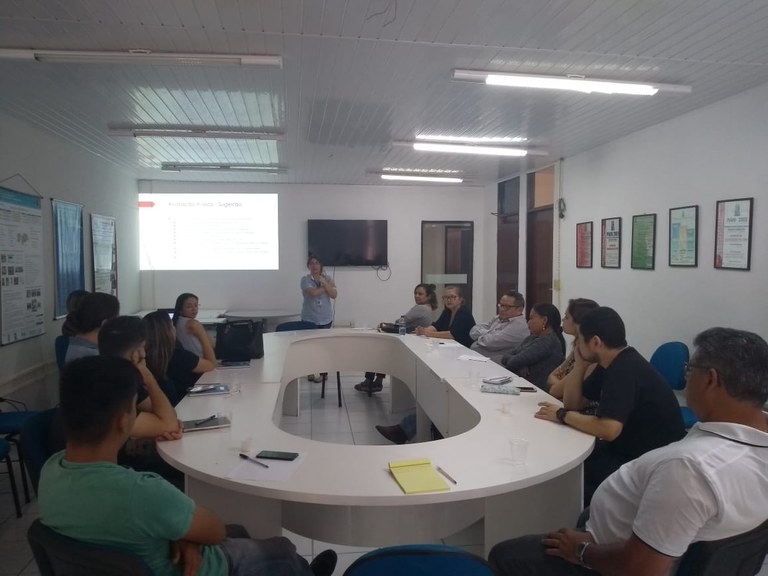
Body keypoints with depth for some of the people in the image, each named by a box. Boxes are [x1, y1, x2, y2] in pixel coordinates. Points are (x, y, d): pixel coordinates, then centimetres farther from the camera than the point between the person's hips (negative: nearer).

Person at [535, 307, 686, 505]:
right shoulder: (612, 365, 5)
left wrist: (562, 415, -21)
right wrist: (579, 363, -4)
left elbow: (608, 429, -36)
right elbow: (573, 403, 8)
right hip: (629, 449, 9)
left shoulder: (625, 371, -26)